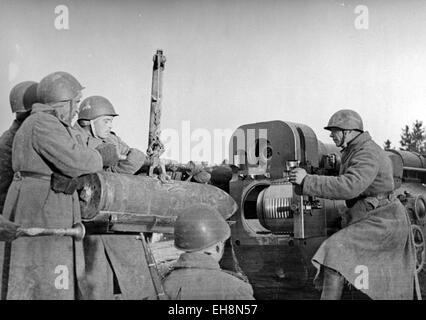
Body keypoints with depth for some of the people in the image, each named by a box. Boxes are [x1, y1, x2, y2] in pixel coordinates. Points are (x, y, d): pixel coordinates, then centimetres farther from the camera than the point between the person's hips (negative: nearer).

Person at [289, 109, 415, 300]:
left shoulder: (367, 153, -18)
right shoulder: (355, 151, 14)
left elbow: (349, 187, -34)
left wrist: (307, 181, -30)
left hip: (382, 223, -11)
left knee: (336, 253, -25)